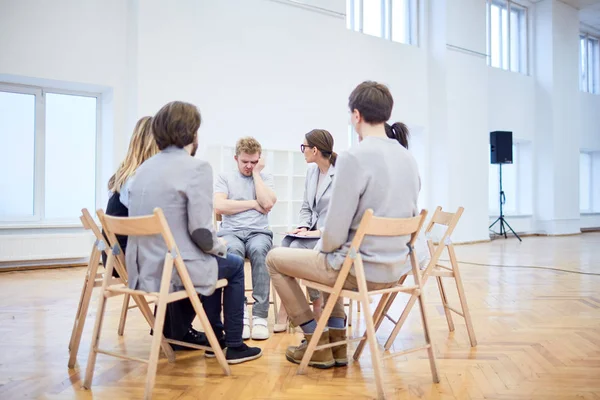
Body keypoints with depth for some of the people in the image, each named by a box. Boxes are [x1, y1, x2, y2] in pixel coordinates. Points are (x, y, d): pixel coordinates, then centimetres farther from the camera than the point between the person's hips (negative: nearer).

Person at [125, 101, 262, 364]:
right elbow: (201, 232, -19)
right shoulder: (197, 167, -15)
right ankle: (233, 346, 24)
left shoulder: (145, 168, 8)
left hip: (143, 270, 7)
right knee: (234, 265, 20)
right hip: (176, 270, -7)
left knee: (212, 260, 29)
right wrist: (220, 246, 3)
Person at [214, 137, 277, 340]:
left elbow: (267, 203, -5)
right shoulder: (225, 178, 14)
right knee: (233, 251, -37)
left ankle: (260, 315, -32)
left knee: (259, 250, -36)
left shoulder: (266, 177, 16)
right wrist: (253, 204, -1)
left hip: (259, 232, 0)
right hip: (230, 232, 0)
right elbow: (219, 206, -4)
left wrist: (256, 173, 3)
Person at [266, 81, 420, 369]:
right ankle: (336, 342, 30)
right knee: (327, 260, 35)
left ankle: (317, 345, 19)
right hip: (396, 268, 8)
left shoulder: (354, 157, -21)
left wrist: (321, 249, 3)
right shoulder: (408, 158, 4)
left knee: (275, 259, 13)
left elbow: (335, 233, -21)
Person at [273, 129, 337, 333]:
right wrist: (303, 227, -1)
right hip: (313, 232, 7)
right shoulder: (311, 171, 13)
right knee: (286, 243, -22)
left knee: (297, 247, -28)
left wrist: (320, 232, -20)